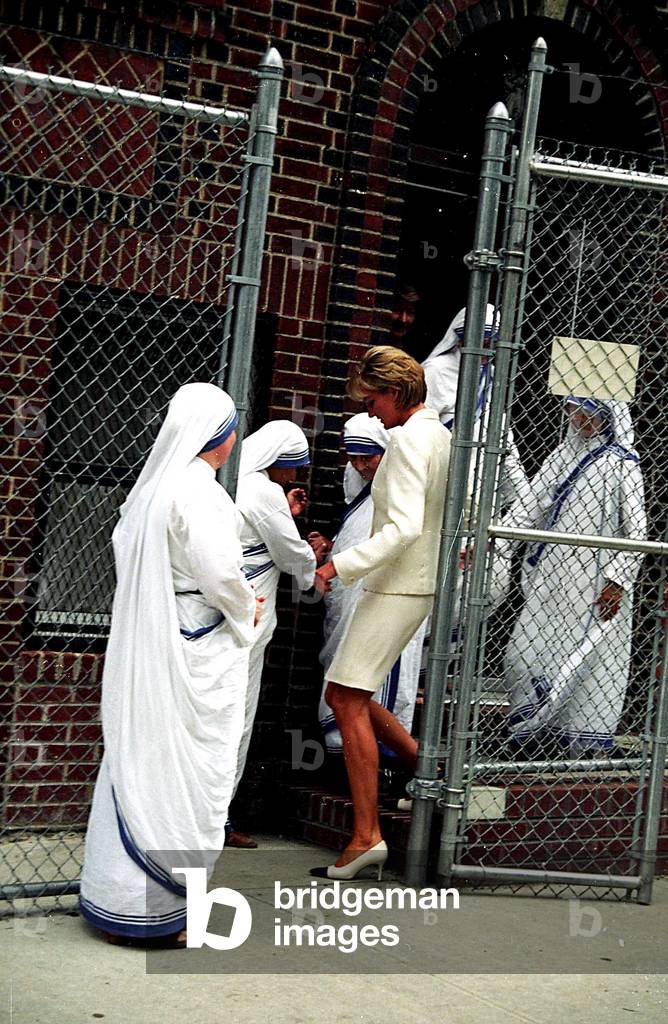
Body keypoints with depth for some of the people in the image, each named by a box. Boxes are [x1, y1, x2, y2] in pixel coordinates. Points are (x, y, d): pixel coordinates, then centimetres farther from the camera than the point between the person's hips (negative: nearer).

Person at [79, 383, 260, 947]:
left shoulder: (152, 485, 10)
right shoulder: (198, 491, -17)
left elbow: (124, 546, 18)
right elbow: (218, 570, -21)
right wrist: (245, 611, -2)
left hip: (144, 644, 9)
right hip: (197, 652, -9)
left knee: (136, 763, 12)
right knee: (185, 772, -1)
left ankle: (118, 901, 19)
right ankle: (165, 908, 3)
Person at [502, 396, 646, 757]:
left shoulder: (621, 464, -5)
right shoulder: (563, 456, 13)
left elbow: (635, 529, -7)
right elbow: (529, 507, 11)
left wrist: (618, 581, -14)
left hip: (592, 581, -6)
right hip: (551, 576, 6)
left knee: (580, 656, -3)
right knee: (527, 650, 4)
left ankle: (581, 736, 10)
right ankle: (537, 731, 16)